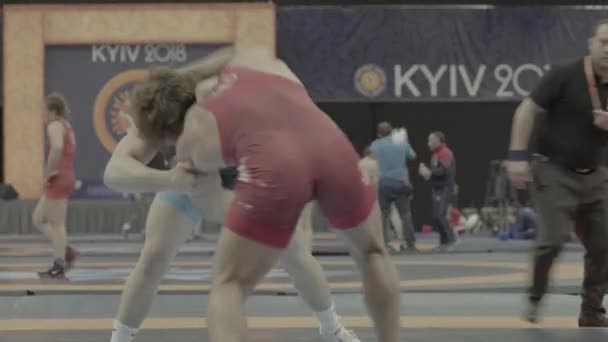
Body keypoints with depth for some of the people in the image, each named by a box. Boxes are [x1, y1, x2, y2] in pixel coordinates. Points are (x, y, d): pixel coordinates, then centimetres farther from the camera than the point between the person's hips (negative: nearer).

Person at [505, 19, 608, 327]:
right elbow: (527, 110, -13)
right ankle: (535, 298, 8)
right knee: (553, 239, -16)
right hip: (555, 171, -6)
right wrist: (518, 157, -20)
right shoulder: (564, 75, -12)